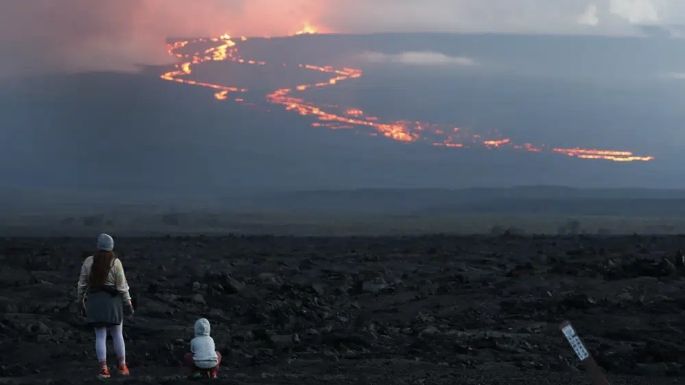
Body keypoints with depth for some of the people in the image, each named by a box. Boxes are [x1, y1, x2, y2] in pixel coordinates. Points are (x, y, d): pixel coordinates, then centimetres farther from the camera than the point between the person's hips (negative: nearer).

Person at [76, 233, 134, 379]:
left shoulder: (89, 262, -2)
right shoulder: (115, 262, -9)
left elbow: (82, 284, 1)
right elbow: (122, 285, -8)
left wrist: (80, 302, 11)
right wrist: (128, 303, 1)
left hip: (94, 300, 2)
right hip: (112, 300, -1)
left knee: (100, 336, 5)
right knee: (117, 334, 12)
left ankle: (103, 369, 1)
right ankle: (122, 366, 17)